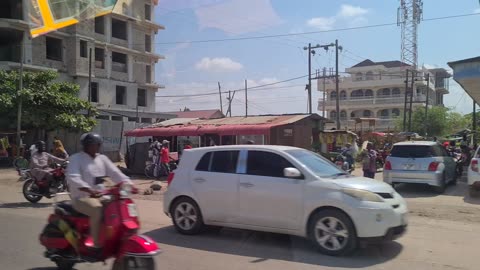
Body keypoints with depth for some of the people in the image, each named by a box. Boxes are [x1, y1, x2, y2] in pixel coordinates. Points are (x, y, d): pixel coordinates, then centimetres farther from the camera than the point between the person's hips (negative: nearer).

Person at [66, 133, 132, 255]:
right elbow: (73, 178, -21)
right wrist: (89, 190, -38)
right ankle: (96, 246, -29)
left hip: (100, 196, 6)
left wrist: (128, 183, -14)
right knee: (98, 210, -36)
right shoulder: (76, 158, -4)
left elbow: (115, 173, 5)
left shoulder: (102, 159, 14)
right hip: (82, 198, -6)